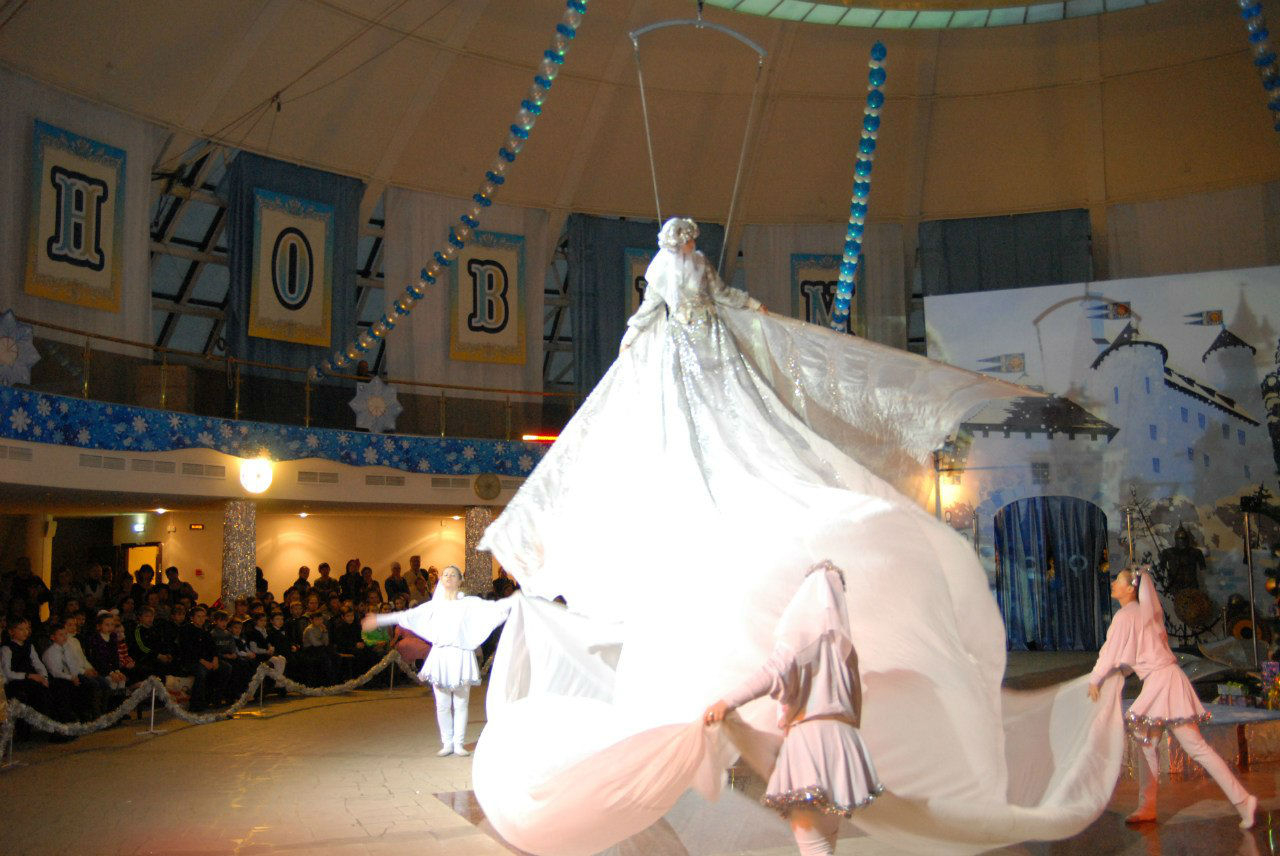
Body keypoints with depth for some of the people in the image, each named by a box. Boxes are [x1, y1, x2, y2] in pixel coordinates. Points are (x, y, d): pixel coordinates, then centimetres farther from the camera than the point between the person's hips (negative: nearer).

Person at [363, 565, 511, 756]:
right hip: (440, 656, 2)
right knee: (442, 705, 2)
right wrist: (379, 620, 17)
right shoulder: (434, 605, 13)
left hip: (461, 656, -2)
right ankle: (447, 743, 13)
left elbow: (493, 607, -4)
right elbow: (408, 616, 17)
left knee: (461, 704, 2)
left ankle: (459, 744, 11)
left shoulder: (470, 603, 6)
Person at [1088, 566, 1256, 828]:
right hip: (1159, 681, 10)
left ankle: (1243, 801, -6)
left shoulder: (1125, 616, -11)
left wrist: (1094, 680, 0)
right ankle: (1147, 808, 15)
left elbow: (1111, 653, -9)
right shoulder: (1143, 612, 15)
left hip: (1162, 681, -10)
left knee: (1196, 747, -8)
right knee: (1146, 744, 12)